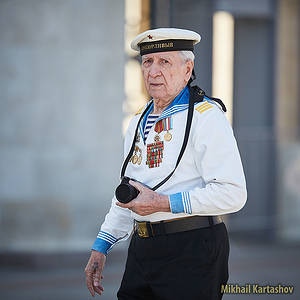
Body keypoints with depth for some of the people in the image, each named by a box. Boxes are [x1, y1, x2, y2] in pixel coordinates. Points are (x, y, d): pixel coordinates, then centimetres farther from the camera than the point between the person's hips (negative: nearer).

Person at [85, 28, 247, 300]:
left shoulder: (207, 117, -9)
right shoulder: (139, 122, 16)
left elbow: (233, 193, -18)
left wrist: (164, 203, -19)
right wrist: (101, 247, 17)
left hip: (191, 254, -7)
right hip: (142, 250, 7)